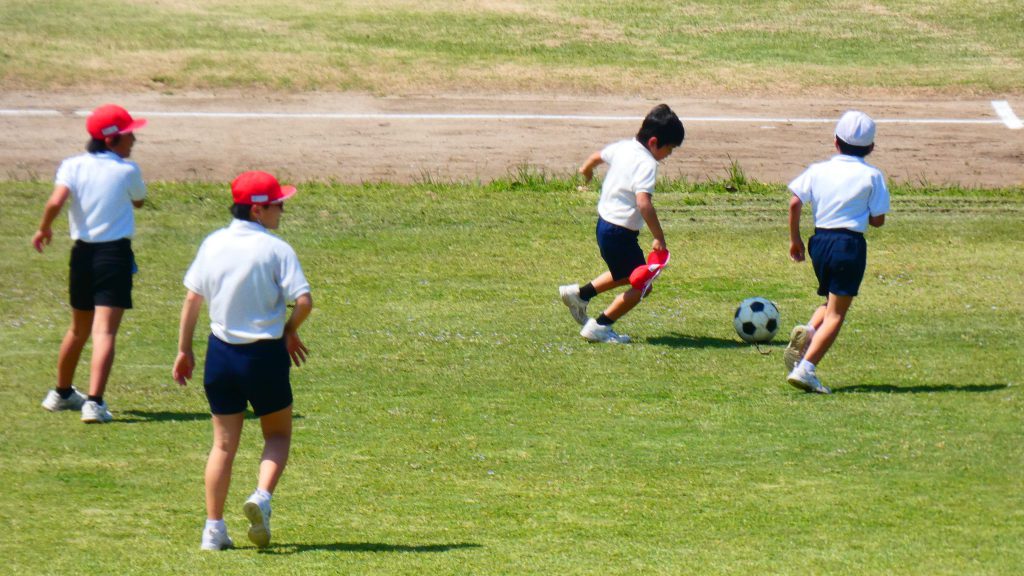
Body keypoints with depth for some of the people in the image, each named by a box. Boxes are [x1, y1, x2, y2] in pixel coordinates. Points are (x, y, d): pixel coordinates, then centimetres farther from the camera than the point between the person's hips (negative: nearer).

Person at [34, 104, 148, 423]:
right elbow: (138, 202, 13)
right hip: (116, 253, -4)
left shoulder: (73, 166, -1)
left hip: (82, 253, 4)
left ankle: (62, 393, 38)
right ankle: (94, 402, -23)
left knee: (79, 328, 23)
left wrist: (44, 229, 3)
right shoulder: (127, 170, -5)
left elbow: (56, 201, -15)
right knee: (105, 331, -11)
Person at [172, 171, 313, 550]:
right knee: (278, 434, 14)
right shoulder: (276, 249, -11)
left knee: (223, 443, 12)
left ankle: (213, 528, 9)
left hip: (221, 351, 4)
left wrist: (184, 350, 13)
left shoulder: (213, 244, 3)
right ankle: (262, 496, -12)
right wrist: (290, 331, 1)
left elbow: (192, 298, 5)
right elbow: (303, 300, -19)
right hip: (265, 352, -4)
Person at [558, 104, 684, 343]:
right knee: (641, 286, 1)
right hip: (621, 233, -10)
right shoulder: (647, 164, -22)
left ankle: (580, 293, 32)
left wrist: (586, 169, 50)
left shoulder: (623, 147, 5)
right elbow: (643, 203, -34)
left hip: (605, 223, 10)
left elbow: (598, 156, 27)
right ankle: (599, 327, 4)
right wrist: (659, 238, -29)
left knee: (627, 275, 29)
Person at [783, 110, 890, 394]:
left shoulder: (817, 170, 6)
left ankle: (807, 332, -7)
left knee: (831, 301, 24)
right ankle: (806, 368, -15)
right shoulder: (872, 176, -2)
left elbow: (795, 202, -4)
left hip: (820, 241, 4)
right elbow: (878, 220, -3)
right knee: (837, 312, -2)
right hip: (851, 243, -4)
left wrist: (795, 239, 7)